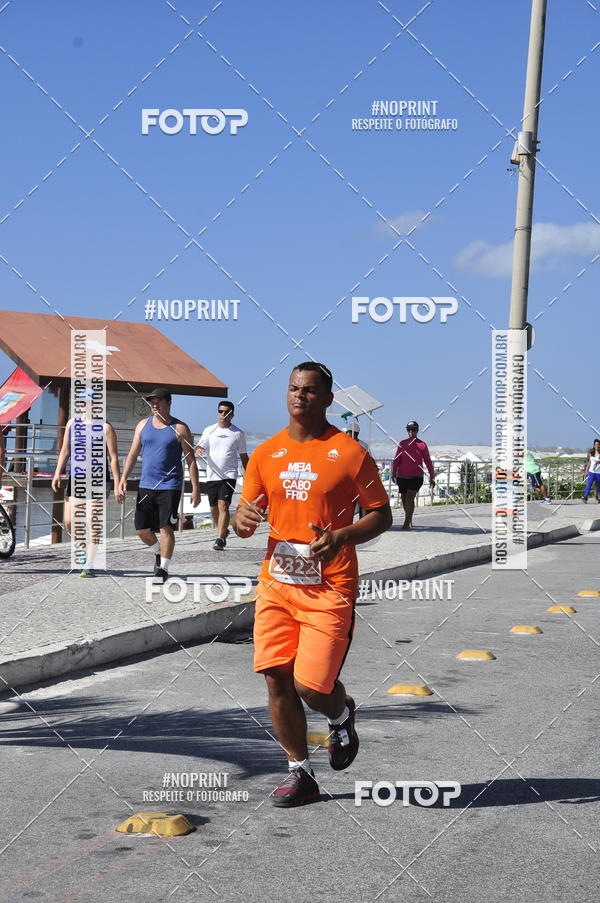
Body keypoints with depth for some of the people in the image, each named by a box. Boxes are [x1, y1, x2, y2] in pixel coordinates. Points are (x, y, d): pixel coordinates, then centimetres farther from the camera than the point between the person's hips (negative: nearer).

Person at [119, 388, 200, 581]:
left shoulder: (180, 429, -2)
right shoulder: (143, 425, 10)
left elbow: (191, 460, -1)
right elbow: (133, 454, 12)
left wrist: (195, 489, -6)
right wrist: (123, 479, 1)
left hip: (170, 486, -4)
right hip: (146, 485, 4)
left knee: (166, 527, -8)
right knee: (142, 529, 5)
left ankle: (163, 568, 0)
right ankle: (159, 553, 32)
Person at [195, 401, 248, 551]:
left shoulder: (238, 433, 5)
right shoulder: (209, 430, 8)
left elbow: (243, 456, 12)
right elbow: (199, 449, 2)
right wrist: (197, 450, -23)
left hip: (229, 475, -3)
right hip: (211, 476, 3)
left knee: (223, 505, -18)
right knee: (214, 508, 11)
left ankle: (220, 540, -23)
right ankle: (223, 532, 36)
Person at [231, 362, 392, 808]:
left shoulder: (350, 452, -3)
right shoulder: (265, 453, 10)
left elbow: (382, 516, 0)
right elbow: (245, 514, 16)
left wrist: (341, 536, -17)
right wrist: (243, 519, -9)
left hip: (329, 587, -4)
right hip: (275, 583, 4)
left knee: (311, 684, -9)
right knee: (276, 679, 0)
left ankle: (342, 714, 27)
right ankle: (300, 772, 16)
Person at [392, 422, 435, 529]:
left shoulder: (422, 445, 2)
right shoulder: (402, 444, 7)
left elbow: (428, 462, 8)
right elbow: (396, 460, 4)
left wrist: (432, 477, 10)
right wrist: (394, 473, -9)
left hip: (416, 477, -3)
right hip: (402, 476, 3)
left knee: (410, 497, -18)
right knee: (404, 499, 9)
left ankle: (406, 523, -18)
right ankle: (409, 521, 29)